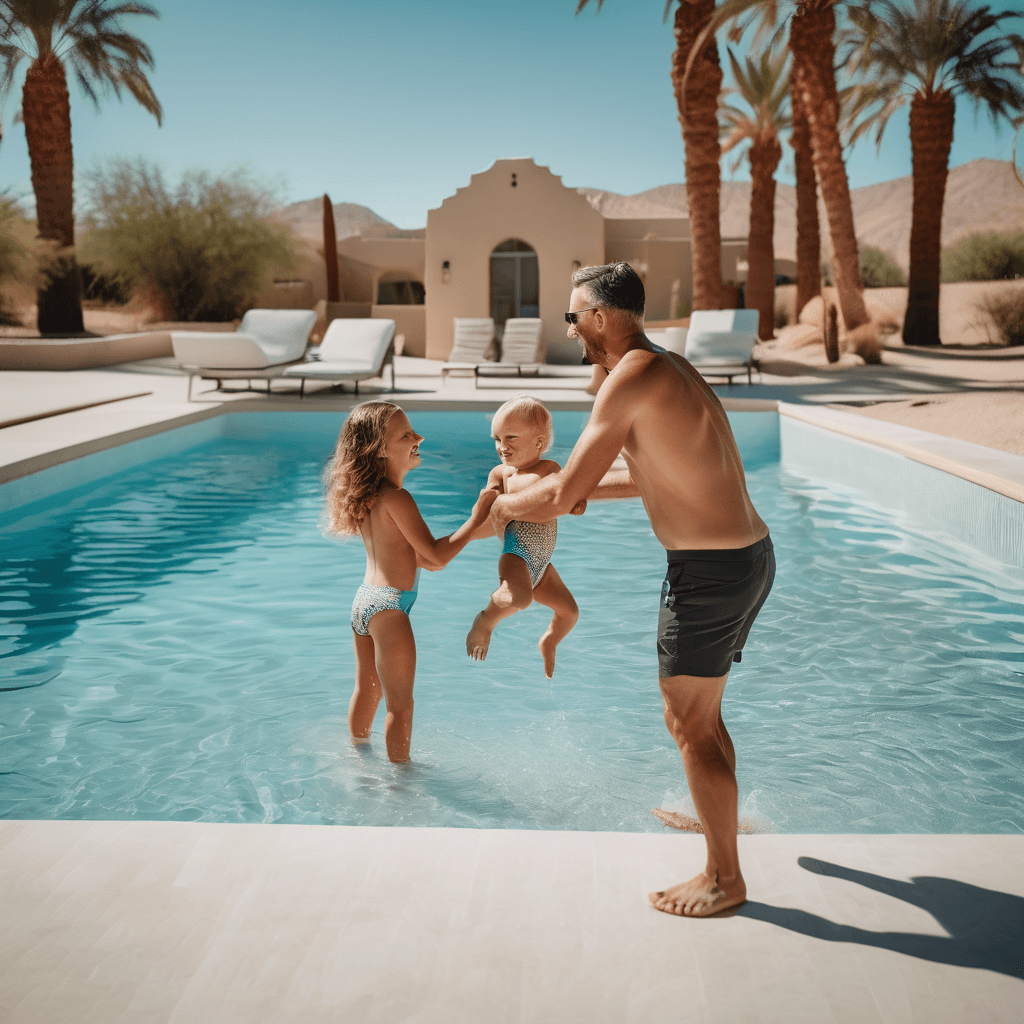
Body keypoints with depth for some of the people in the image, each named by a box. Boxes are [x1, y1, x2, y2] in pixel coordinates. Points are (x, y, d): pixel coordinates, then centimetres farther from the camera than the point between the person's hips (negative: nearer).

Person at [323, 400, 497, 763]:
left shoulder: (367, 495, 7)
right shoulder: (396, 498, -21)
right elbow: (436, 557, -19)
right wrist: (477, 518, -14)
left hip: (364, 598, 9)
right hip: (389, 607, -9)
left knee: (366, 690, 26)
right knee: (400, 705, 5)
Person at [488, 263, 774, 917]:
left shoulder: (632, 378, -17)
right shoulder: (672, 368, 13)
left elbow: (560, 496, -16)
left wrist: (506, 506, 3)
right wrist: (582, 487, 29)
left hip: (710, 570, -9)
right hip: (752, 553, 9)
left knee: (689, 723, 4)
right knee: (700, 709, 25)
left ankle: (725, 878, 17)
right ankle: (715, 813, 45)